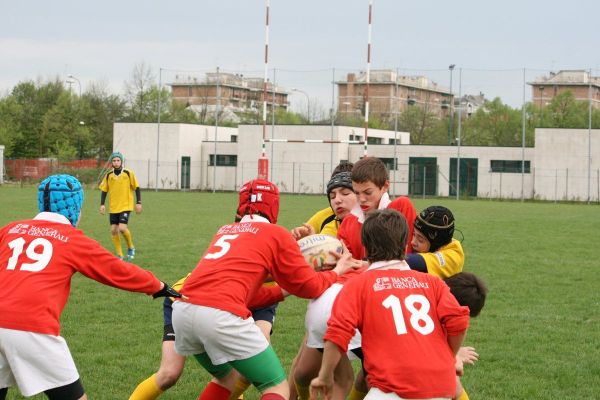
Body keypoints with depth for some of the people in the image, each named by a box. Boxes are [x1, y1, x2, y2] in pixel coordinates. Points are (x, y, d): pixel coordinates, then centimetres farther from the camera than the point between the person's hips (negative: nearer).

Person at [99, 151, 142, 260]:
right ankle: (119, 255, 12)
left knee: (122, 228, -18)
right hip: (113, 207, 4)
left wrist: (138, 203, -6)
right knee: (113, 230, 0)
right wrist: (102, 204, 1)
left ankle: (131, 247, 9)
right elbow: (104, 190, 10)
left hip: (126, 206, -4)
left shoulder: (129, 173, -5)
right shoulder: (108, 175, 3)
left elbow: (136, 188, -1)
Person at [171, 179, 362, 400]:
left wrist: (284, 290, 35)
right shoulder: (276, 234, 10)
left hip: (183, 309, 7)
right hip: (221, 315, -7)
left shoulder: (224, 231, 27)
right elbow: (310, 286, 16)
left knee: (227, 378, 30)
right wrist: (337, 271, 33)